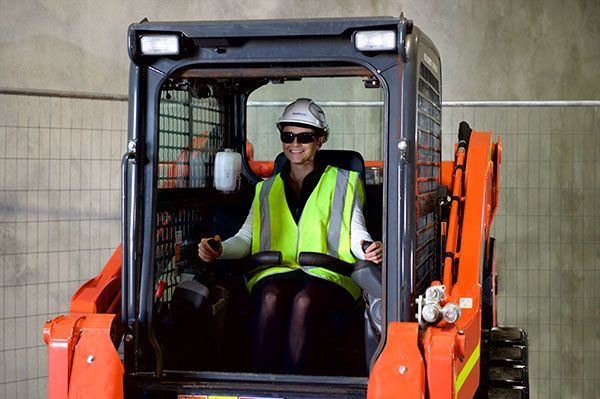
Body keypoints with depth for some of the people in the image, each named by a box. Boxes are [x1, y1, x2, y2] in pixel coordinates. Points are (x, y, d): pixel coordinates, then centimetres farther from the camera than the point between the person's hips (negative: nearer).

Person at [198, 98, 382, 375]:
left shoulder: (342, 182, 20)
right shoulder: (268, 189, 27)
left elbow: (356, 233, 12)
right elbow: (246, 237, 18)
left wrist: (367, 248, -12)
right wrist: (219, 250, -3)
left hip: (328, 275, -2)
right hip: (276, 271, 2)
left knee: (305, 300, -38)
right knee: (271, 297, -36)